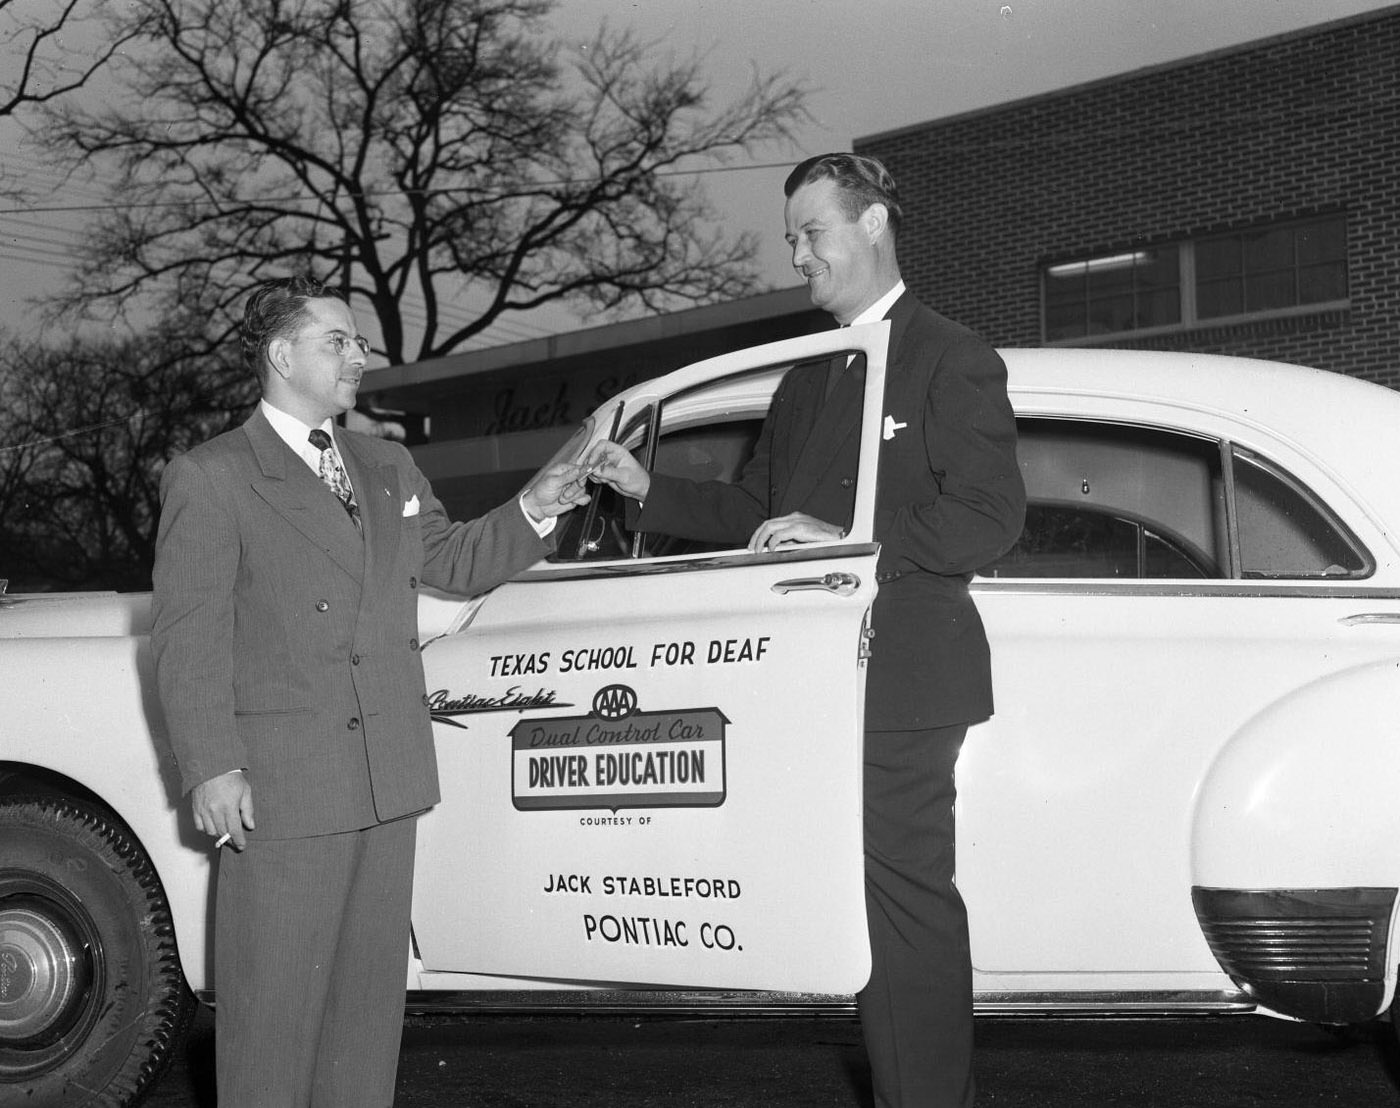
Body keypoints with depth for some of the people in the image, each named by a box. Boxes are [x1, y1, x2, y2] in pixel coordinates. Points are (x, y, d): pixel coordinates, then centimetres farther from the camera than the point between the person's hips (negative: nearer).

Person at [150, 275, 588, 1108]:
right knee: (273, 1004, -1)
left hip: (389, 779, 6)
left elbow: (453, 561, 21)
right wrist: (211, 767, -15)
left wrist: (534, 511, 2)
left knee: (371, 989, 13)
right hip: (283, 785, -6)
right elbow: (188, 634, -8)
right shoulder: (210, 479, -3)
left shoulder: (389, 469, 17)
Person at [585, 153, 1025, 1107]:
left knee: (908, 904, -5)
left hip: (902, 680, -8)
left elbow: (989, 518, -13)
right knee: (875, 910, 12)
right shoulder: (806, 379, 20)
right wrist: (648, 490, 6)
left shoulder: (952, 360, -5)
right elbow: (752, 512, 21)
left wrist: (847, 540, -19)